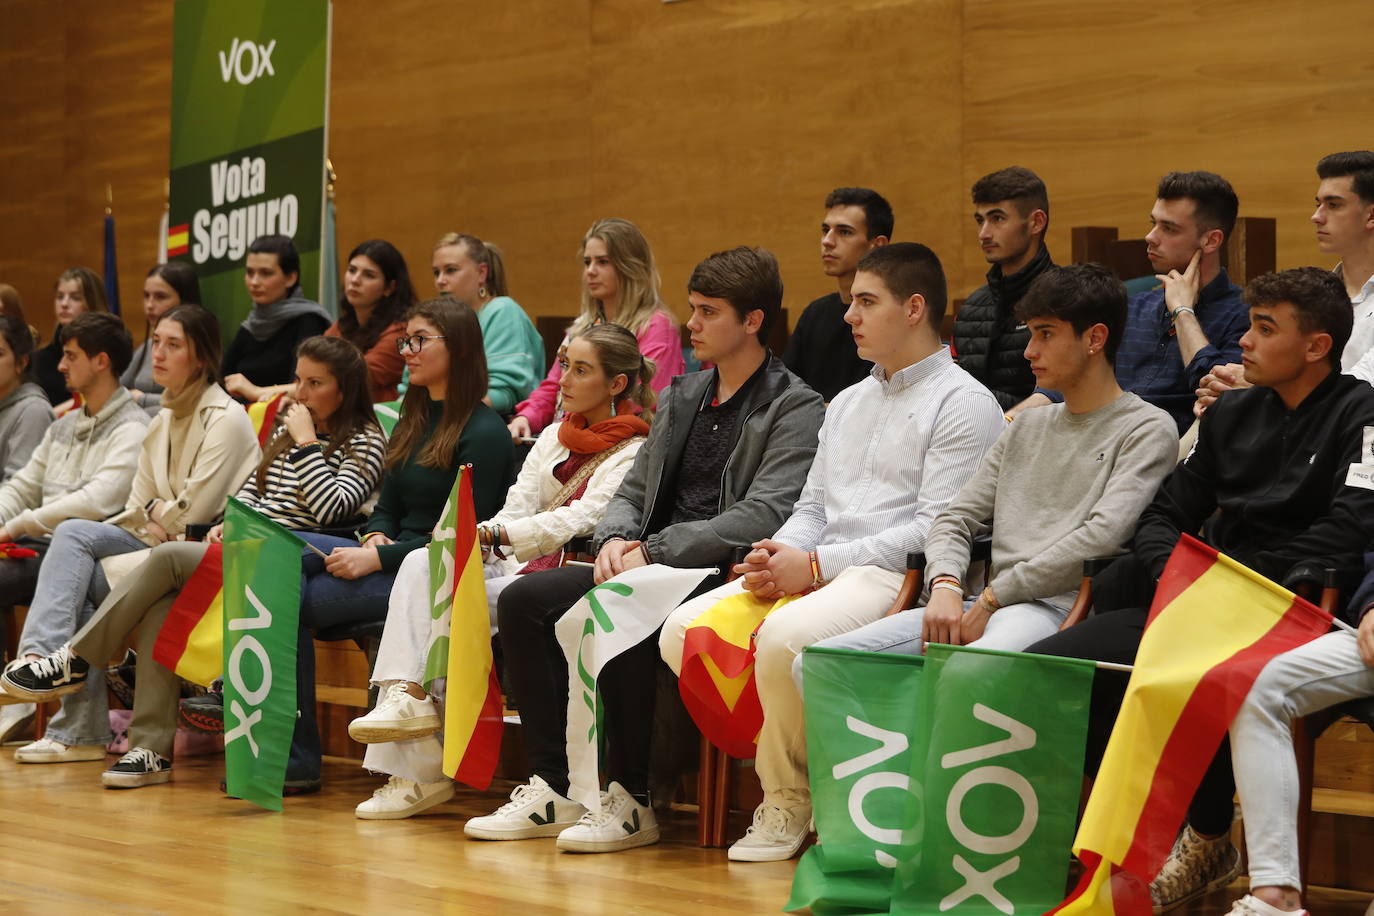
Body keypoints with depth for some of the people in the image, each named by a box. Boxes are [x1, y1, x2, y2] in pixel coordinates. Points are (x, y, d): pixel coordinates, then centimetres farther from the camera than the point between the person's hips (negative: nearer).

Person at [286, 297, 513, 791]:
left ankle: (295, 758, -11)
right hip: (394, 558, 8)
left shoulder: (484, 432, -9)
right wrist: (374, 538, -4)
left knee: (286, 597, -20)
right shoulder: (414, 420, 19)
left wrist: (377, 558, -18)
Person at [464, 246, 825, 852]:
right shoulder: (682, 397, 19)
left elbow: (764, 517, -19)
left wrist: (653, 552, -21)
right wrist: (615, 539, -4)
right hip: (652, 569, 8)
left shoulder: (795, 410, -6)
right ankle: (554, 788, -8)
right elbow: (633, 491, 21)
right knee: (523, 599, -8)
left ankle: (631, 801, -23)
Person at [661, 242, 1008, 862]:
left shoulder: (964, 404, -2)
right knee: (683, 630, -13)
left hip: (895, 578, -8)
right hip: (810, 572, 8)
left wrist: (818, 565, -15)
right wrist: (777, 559, 1)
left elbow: (936, 527, -12)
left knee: (783, 638, -35)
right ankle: (784, 762, -7)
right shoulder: (847, 403, 26)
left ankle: (787, 797, -13)